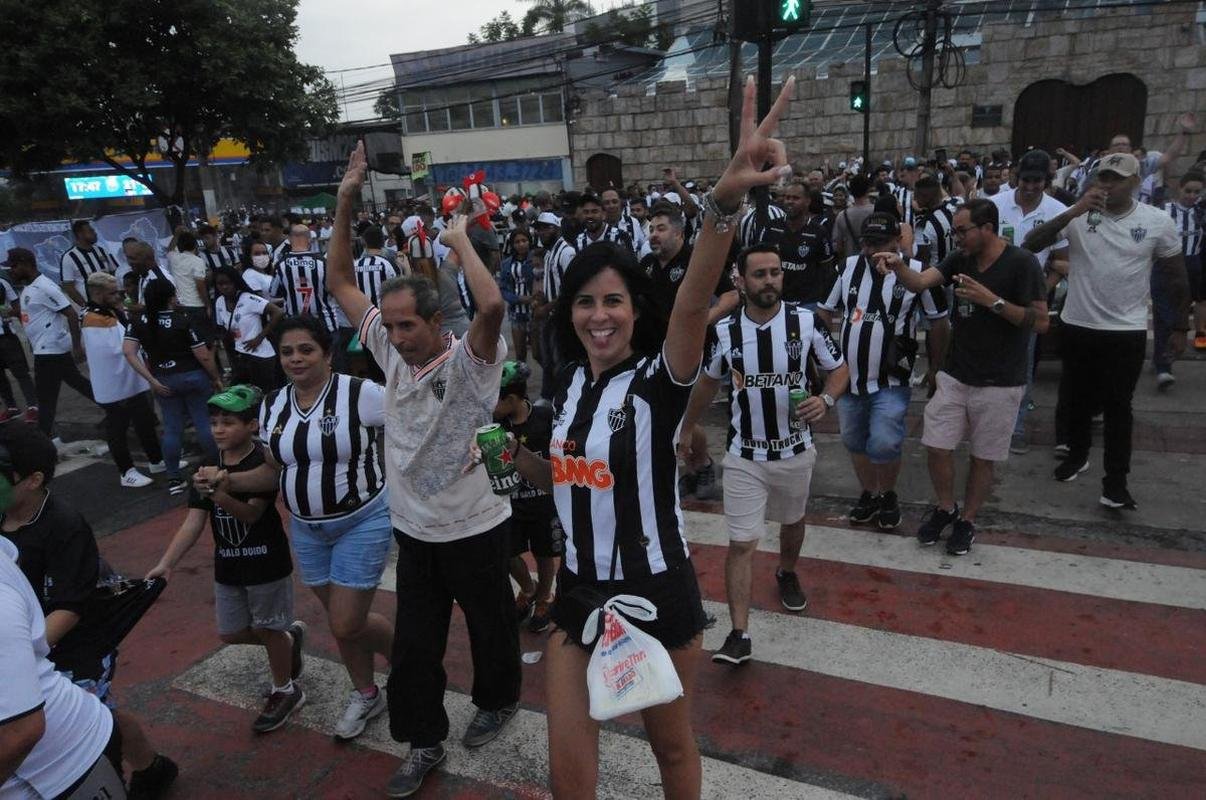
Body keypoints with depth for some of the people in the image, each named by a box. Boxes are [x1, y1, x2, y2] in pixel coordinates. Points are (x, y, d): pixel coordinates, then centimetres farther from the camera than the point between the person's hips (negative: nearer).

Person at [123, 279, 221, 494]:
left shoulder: (140, 321, -2)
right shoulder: (183, 321, -13)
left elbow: (128, 351, -10)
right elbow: (204, 356, -14)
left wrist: (151, 380, -8)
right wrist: (216, 378, 0)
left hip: (164, 380, 3)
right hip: (193, 377, -3)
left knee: (172, 428, 10)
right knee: (205, 423, 6)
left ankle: (174, 479, 15)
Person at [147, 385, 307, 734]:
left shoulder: (263, 463, -17)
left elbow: (252, 513, -26)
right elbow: (194, 522, -2)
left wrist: (222, 496, -44)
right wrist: (166, 563, -11)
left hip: (267, 564, -6)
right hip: (227, 567, 6)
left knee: (267, 629, 8)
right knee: (232, 633, 14)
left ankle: (285, 690, 32)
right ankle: (291, 636, 40)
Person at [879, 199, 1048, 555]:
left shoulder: (1021, 263, -13)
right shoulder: (961, 258, 2)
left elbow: (1040, 321, -15)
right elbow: (919, 282, -11)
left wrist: (992, 300, -24)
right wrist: (898, 266, -32)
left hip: (999, 383, -4)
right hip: (955, 376, 4)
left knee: (983, 457, 9)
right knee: (937, 447, 5)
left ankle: (967, 521, 28)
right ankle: (945, 508, 29)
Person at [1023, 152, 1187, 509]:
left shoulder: (1158, 221, -5)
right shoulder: (1078, 216, -5)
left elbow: (1176, 278, 5)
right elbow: (1030, 245, -17)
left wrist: (1180, 327, 8)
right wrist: (1072, 213, -27)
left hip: (1127, 331, -1)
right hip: (1077, 326, 2)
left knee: (1117, 406, 3)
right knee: (1077, 399, 16)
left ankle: (1115, 482, 9)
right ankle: (1077, 455, 37)